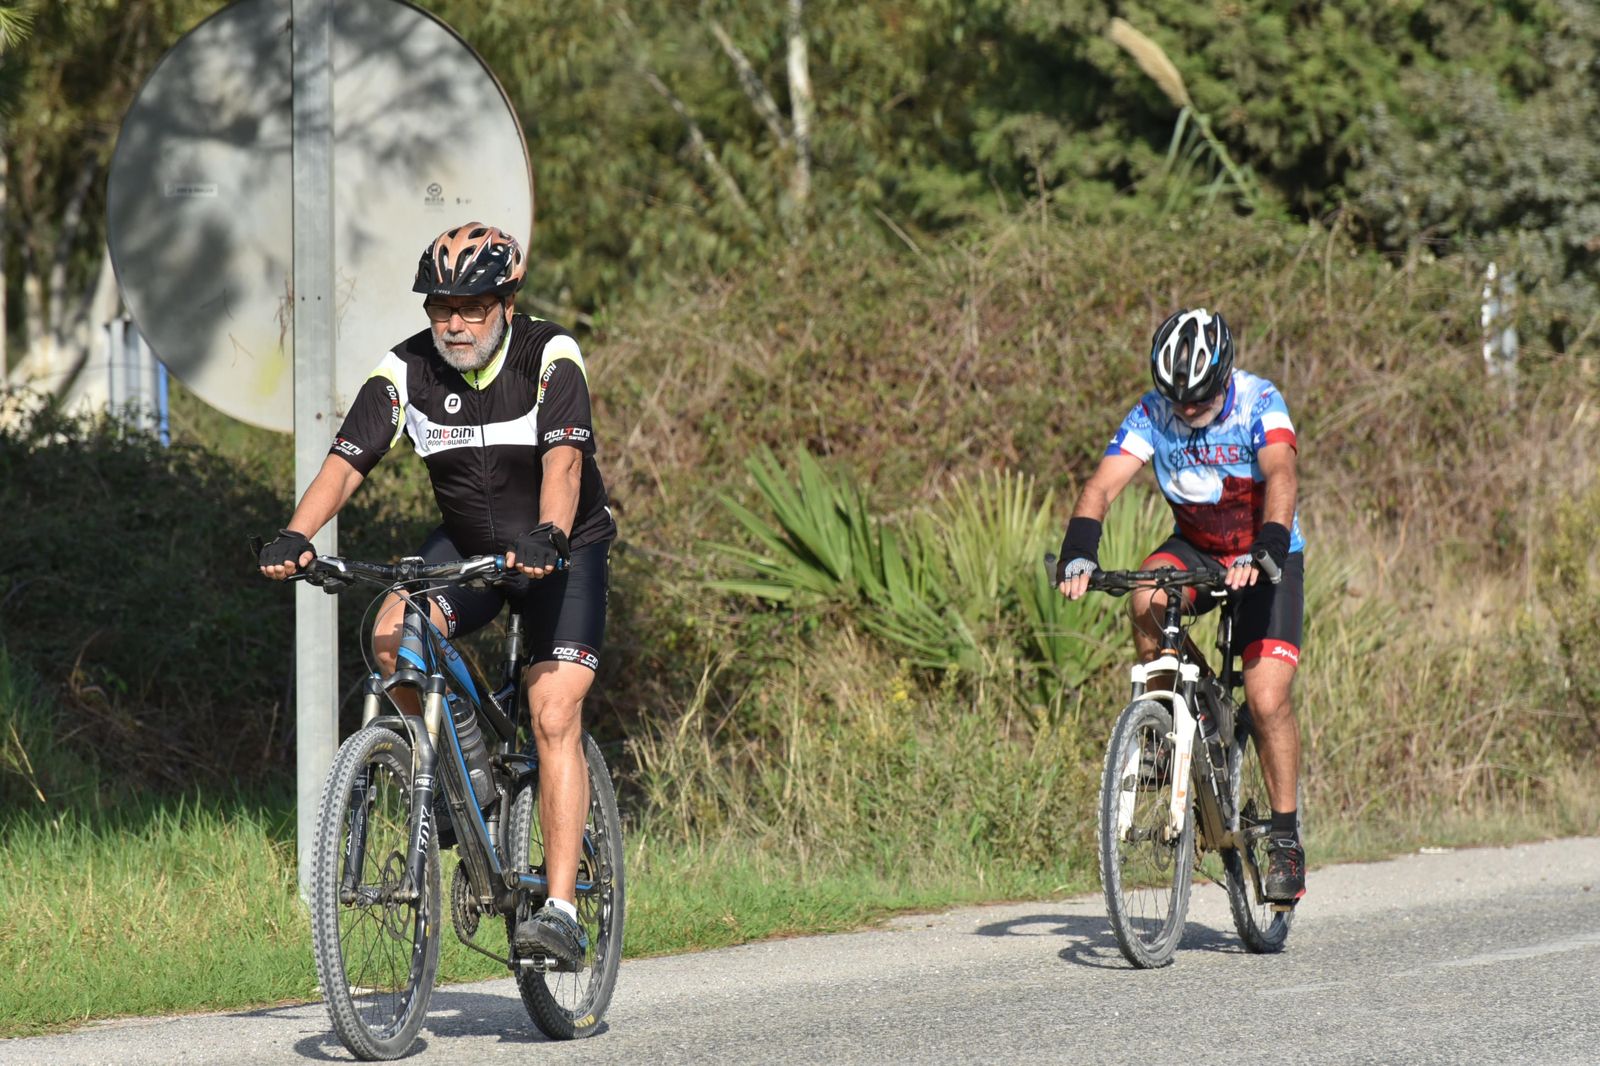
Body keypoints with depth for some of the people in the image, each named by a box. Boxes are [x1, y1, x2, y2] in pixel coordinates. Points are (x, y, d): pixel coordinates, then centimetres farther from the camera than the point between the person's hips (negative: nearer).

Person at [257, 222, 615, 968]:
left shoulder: (550, 358, -21)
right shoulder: (407, 369, -12)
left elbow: (564, 458, -35)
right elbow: (347, 460, -20)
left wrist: (546, 538, -54)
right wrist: (295, 536, -38)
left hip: (563, 549, -3)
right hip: (467, 543, 3)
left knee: (555, 719, -18)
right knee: (392, 639, -26)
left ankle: (561, 911, -18)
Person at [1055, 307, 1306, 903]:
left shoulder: (1259, 404, -23)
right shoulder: (1153, 413, -16)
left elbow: (1281, 479, -39)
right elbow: (1102, 486, -26)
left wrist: (1263, 554, -56)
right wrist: (1077, 556, -44)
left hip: (1267, 559, -3)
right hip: (1196, 549, 3)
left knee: (1267, 700, -17)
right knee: (1147, 599, -32)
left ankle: (1285, 838, -2)